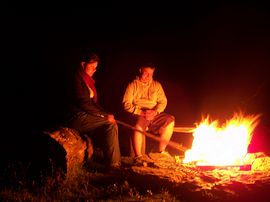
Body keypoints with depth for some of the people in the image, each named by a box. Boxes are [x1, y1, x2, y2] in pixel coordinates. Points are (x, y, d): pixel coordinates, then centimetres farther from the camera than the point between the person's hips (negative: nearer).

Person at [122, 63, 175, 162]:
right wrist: (140, 112, -16)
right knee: (139, 125, -39)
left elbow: (163, 102, 10)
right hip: (138, 114, -4)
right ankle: (138, 156, -33)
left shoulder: (156, 85, 17)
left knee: (170, 120, -22)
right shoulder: (133, 85, 6)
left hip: (154, 114, 4)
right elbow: (126, 104, -3)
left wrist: (155, 111, -11)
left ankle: (161, 151, -13)